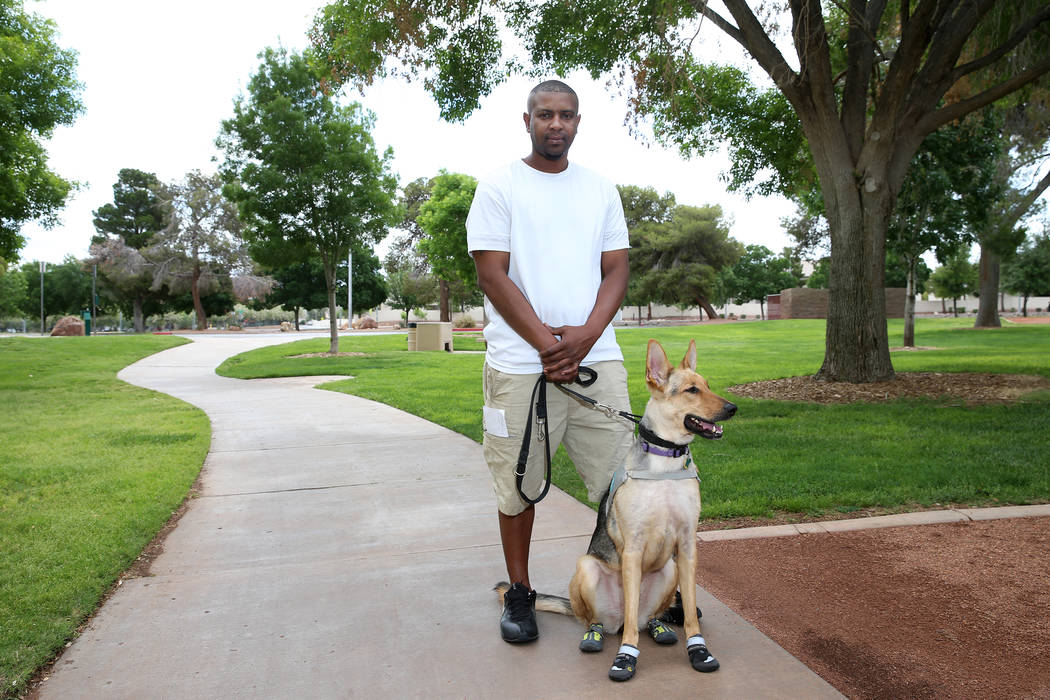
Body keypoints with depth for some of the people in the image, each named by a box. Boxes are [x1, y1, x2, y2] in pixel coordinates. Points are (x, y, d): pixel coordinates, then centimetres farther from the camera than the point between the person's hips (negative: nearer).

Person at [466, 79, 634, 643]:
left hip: (597, 358, 3)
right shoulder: (499, 187, 3)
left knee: (622, 479, 5)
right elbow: (492, 275, -5)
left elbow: (616, 269, 9)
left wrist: (586, 334, -9)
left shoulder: (600, 189, 15)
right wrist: (545, 341, -13)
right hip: (520, 364, -3)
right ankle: (518, 592, 22)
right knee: (519, 485, 6)